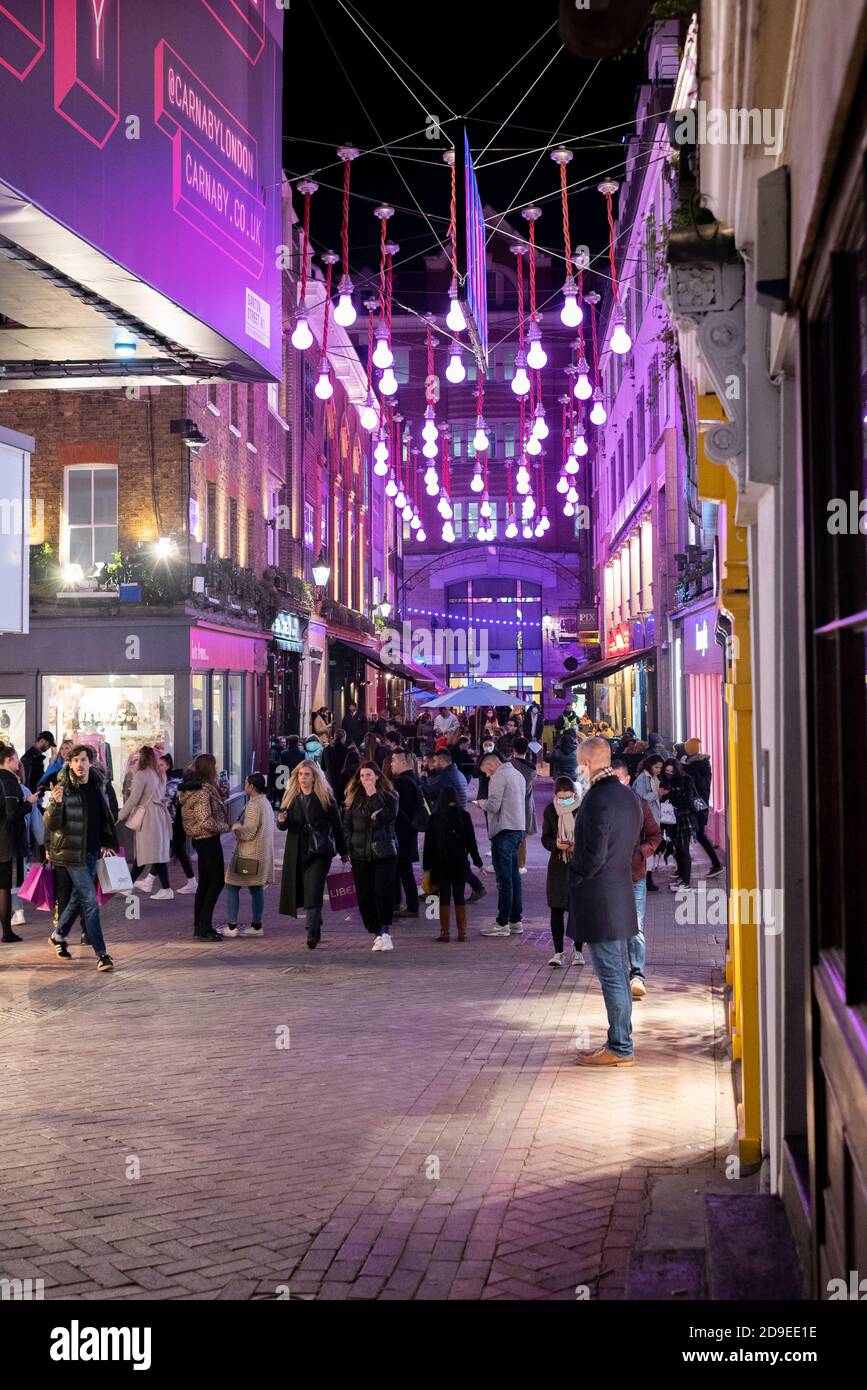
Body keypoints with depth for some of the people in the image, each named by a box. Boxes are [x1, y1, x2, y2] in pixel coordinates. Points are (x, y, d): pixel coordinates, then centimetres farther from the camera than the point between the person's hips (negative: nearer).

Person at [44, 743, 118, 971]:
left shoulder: (98, 784, 5)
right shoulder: (64, 788, -14)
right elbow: (51, 824, -19)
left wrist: (107, 843, 16)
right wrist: (56, 803, -37)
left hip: (93, 850, 6)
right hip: (73, 852, -6)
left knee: (79, 896, 18)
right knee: (90, 900, -9)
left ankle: (58, 935, 39)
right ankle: (101, 953, -7)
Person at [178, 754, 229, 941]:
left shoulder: (192, 788, 10)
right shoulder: (203, 791, -20)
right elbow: (206, 822, -25)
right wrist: (227, 827, -15)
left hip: (200, 840, 10)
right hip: (209, 840, -10)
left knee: (204, 882, 14)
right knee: (217, 881, -5)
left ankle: (200, 926, 19)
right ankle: (204, 928, -6)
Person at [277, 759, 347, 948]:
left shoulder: (325, 798, -4)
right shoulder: (291, 796, 7)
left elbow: (337, 825, 1)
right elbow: (283, 826, 10)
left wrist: (343, 851, 3)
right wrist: (281, 821, -14)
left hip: (319, 852, -4)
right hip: (296, 852, 4)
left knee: (313, 892, -12)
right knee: (301, 890, 7)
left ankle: (312, 931, -13)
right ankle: (315, 928, 22)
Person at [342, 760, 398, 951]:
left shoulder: (389, 796, 2)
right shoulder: (353, 799, 11)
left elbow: (388, 817, -15)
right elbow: (346, 826, 13)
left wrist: (374, 796, -14)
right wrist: (349, 847, 3)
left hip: (385, 853, -3)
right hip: (360, 855, 3)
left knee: (383, 892, -12)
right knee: (364, 896, 2)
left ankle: (385, 930, -3)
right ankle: (377, 933, 10)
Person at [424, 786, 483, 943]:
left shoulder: (434, 818, -2)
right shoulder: (464, 816, -3)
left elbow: (428, 844, 0)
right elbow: (471, 841, 0)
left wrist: (427, 866, 5)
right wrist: (478, 862, 8)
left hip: (440, 864, 0)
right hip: (460, 863, 1)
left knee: (444, 897, 4)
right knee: (459, 896, 7)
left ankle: (445, 932, 2)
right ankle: (462, 932, 5)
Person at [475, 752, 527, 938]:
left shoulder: (499, 776, -11)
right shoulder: (517, 774, 17)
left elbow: (494, 805, -18)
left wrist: (481, 803, 2)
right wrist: (487, 803, 16)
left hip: (504, 830, -9)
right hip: (518, 828, 9)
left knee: (504, 878, -6)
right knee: (514, 876, 13)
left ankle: (502, 923, -4)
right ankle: (516, 920, 16)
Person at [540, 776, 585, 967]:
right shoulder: (550, 811, 1)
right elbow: (545, 838, 4)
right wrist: (556, 844, -17)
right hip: (558, 865, 2)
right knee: (556, 909, -2)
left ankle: (578, 950, 16)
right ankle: (558, 952, 2)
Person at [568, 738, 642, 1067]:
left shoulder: (597, 800, -20)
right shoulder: (629, 796, 9)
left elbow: (593, 857, -23)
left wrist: (571, 876, -6)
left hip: (598, 901, -9)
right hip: (621, 893, 9)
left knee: (611, 975, -3)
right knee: (618, 973, 15)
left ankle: (620, 1049, 2)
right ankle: (620, 1042, 23)